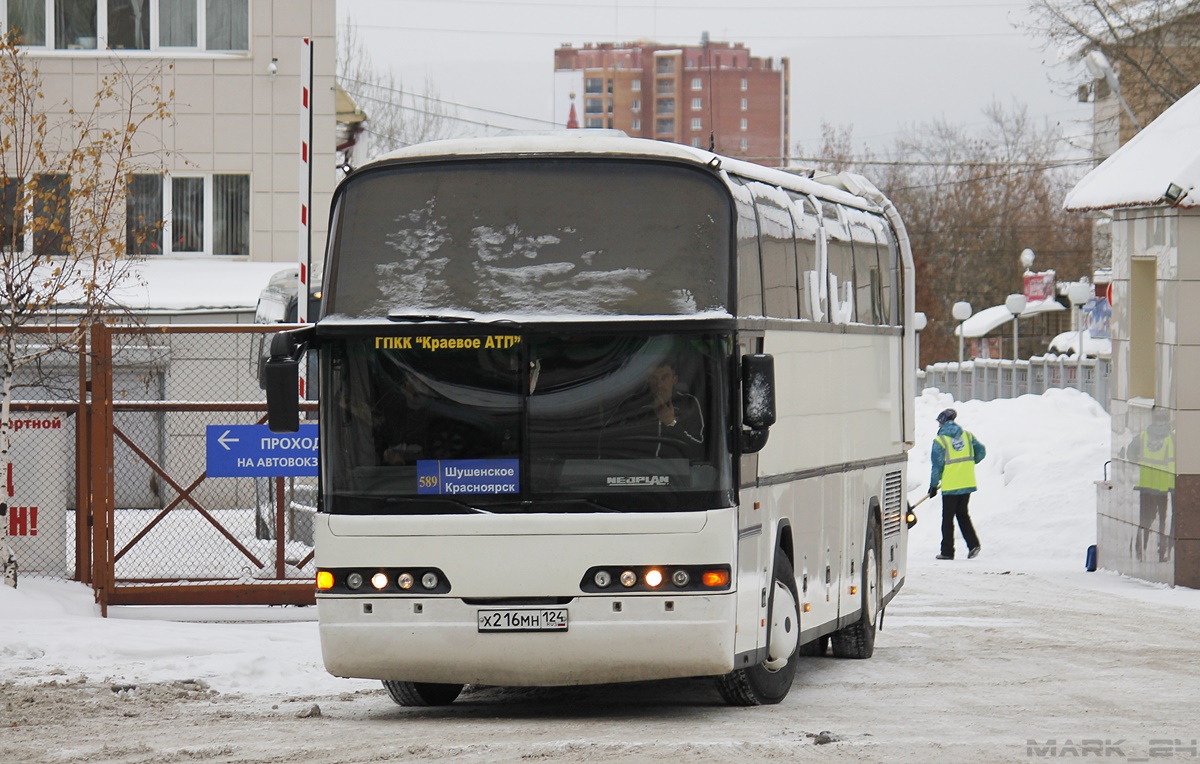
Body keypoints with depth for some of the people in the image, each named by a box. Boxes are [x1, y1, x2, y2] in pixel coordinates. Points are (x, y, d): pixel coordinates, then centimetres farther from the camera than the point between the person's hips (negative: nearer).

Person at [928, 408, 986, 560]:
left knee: (948, 518, 5)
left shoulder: (940, 440, -9)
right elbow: (981, 452, 8)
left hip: (950, 486, -5)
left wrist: (933, 486, 1)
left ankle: (947, 552, 7)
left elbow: (937, 466, -9)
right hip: (967, 484, 5)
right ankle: (973, 544, 2)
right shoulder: (967, 436, 5)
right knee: (963, 515, 18)